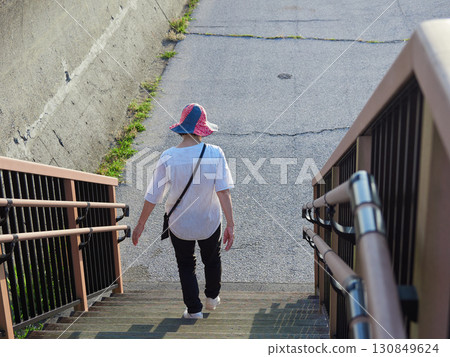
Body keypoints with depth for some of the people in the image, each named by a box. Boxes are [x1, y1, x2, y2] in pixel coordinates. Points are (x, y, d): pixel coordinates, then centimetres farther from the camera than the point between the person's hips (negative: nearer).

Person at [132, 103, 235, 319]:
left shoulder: (168, 158, -17)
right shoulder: (215, 153, -18)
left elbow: (153, 196, -13)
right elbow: (223, 191, -22)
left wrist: (140, 225, -1)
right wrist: (230, 224, -19)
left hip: (179, 224, -1)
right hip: (210, 221, 1)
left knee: (185, 265, 21)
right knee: (212, 260, 27)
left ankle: (194, 309, 24)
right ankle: (212, 298, 47)